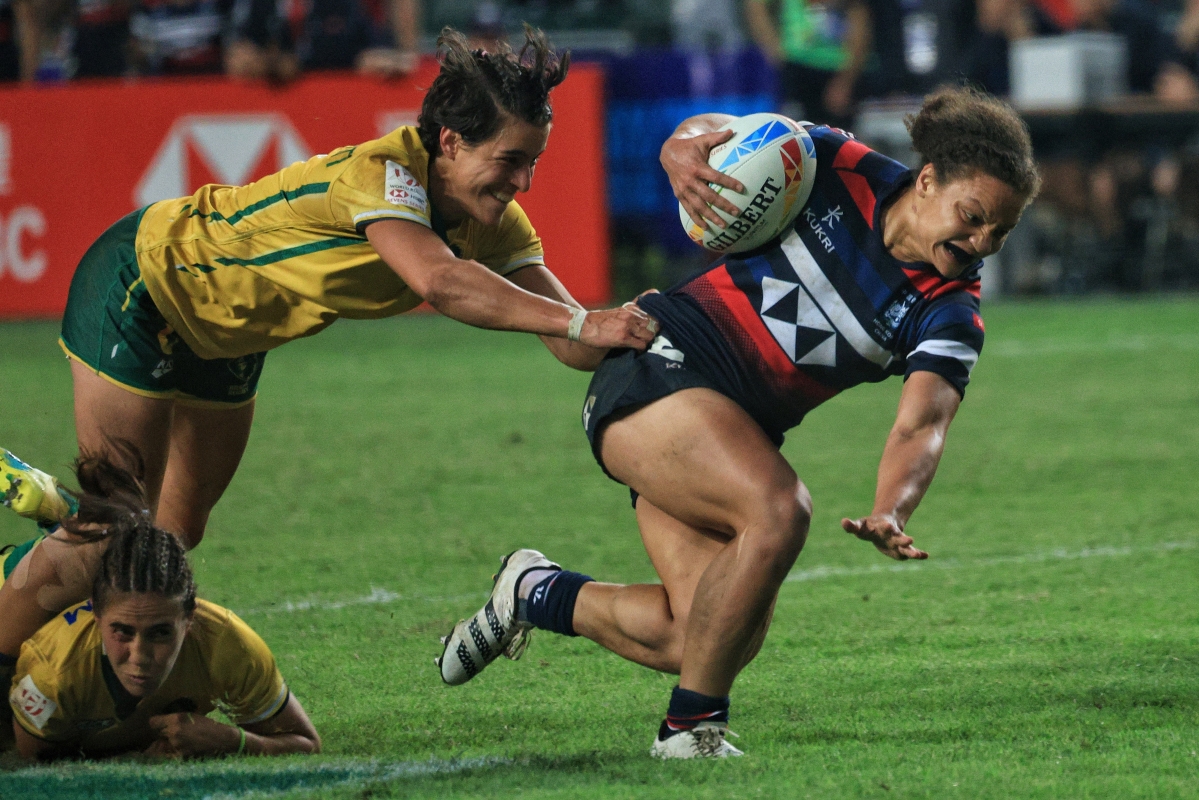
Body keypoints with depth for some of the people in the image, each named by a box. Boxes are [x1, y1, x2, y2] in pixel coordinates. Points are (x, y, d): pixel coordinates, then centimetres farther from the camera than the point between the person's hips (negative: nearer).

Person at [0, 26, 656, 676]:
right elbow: (437, 281, -53)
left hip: (225, 339, 8)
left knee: (178, 528, 13)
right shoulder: (382, 169, -36)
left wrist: (622, 332, -35)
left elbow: (572, 345, -14)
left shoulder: (496, 225, -12)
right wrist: (579, 322, -56)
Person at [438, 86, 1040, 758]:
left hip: (740, 435, 5)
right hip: (658, 368, -5)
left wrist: (891, 514, -43)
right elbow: (714, 131, 4)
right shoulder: (839, 168, -10)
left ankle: (536, 592, 17)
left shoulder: (950, 317, -7)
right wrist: (684, 151, -21)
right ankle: (691, 727, -16)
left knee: (716, 640, -10)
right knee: (779, 512, -31)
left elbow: (921, 427, -22)